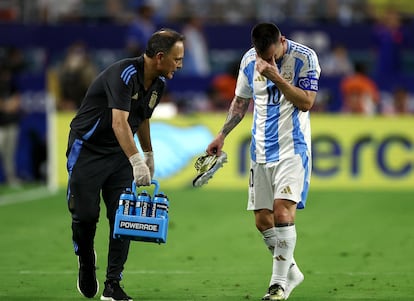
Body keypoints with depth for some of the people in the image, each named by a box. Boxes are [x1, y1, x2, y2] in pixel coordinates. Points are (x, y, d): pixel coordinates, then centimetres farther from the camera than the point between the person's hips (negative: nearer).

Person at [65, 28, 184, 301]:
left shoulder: (159, 83, 0)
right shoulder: (124, 74, -27)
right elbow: (119, 122, -38)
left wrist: (149, 154, 24)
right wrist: (136, 161, -48)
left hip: (120, 153, 6)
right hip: (88, 148, -6)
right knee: (85, 215, -3)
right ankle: (86, 263, 28)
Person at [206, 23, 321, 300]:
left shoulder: (305, 58, -10)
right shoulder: (249, 60, 5)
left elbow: (306, 103, -17)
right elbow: (241, 101, 18)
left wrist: (276, 77, -23)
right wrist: (222, 135, 15)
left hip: (292, 149, -5)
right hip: (261, 150, 5)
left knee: (283, 210, -18)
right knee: (262, 219, 3)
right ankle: (291, 272, 21)